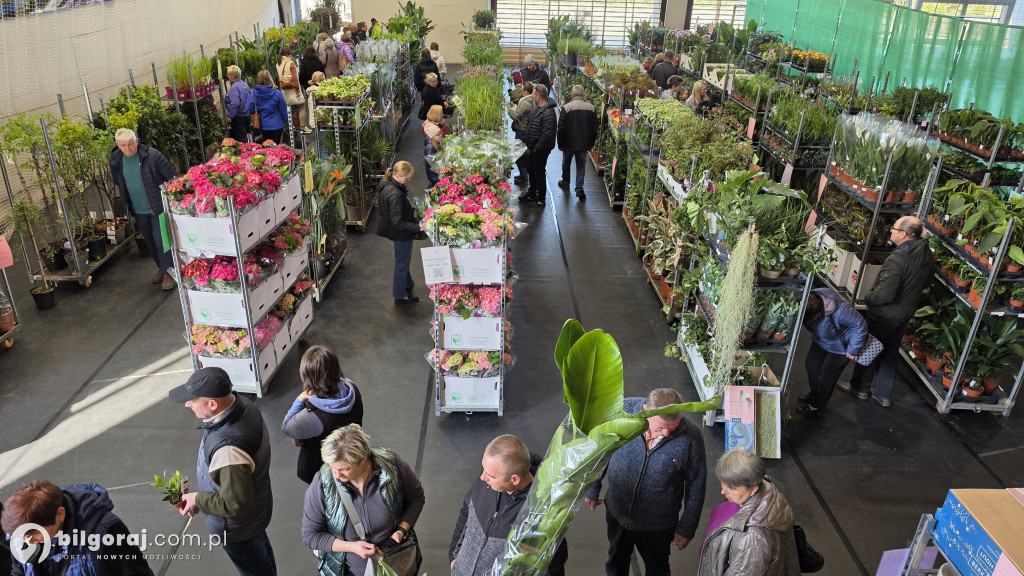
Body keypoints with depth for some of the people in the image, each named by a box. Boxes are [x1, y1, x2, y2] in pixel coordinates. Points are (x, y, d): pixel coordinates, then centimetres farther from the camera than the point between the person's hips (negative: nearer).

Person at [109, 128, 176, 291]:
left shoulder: (152, 155, -15)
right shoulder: (116, 161, 0)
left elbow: (171, 177, -10)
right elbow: (119, 183, 17)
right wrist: (127, 206, 18)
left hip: (158, 207, -5)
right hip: (138, 211, 5)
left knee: (160, 241, -5)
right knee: (150, 242, 17)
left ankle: (168, 273, 7)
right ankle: (161, 268, 34)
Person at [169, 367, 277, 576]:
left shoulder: (228, 449, -45)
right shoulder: (242, 404, -18)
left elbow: (236, 504, -33)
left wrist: (198, 500, -18)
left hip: (238, 526, -8)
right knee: (263, 559, 35)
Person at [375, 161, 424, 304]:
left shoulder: (385, 183, -3)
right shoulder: (395, 194, -33)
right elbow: (398, 222, -30)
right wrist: (418, 227, -28)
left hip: (394, 231, 10)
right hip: (401, 233, -10)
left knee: (403, 260, 29)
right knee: (402, 263, 9)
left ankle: (407, 283, 50)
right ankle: (400, 296, 26)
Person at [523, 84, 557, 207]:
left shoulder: (548, 113, -25)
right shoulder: (538, 108, 9)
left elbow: (547, 134, -28)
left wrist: (537, 148, -21)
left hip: (541, 149, -10)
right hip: (534, 147, 10)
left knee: (539, 173, 0)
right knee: (532, 171, 20)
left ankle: (541, 199, 13)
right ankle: (531, 194, 36)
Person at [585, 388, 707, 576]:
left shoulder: (690, 437, -26)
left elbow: (696, 485, -10)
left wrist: (686, 529, -2)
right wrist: (592, 489, 3)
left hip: (657, 524, -1)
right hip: (617, 512, 2)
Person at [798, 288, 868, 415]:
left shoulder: (839, 311, -45)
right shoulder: (807, 302, -28)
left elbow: (860, 325, -29)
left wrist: (853, 350, -20)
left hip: (841, 346, -6)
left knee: (827, 374, 2)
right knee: (811, 364, 10)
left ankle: (817, 406, 22)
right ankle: (814, 394, 36)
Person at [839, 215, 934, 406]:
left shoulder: (897, 259, -32)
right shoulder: (928, 255, -4)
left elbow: (884, 295, -33)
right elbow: (926, 282, 13)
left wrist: (868, 297, -14)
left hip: (885, 315, -8)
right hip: (906, 312, 8)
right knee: (891, 351, 20)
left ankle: (861, 388, 30)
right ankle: (884, 394, 31)